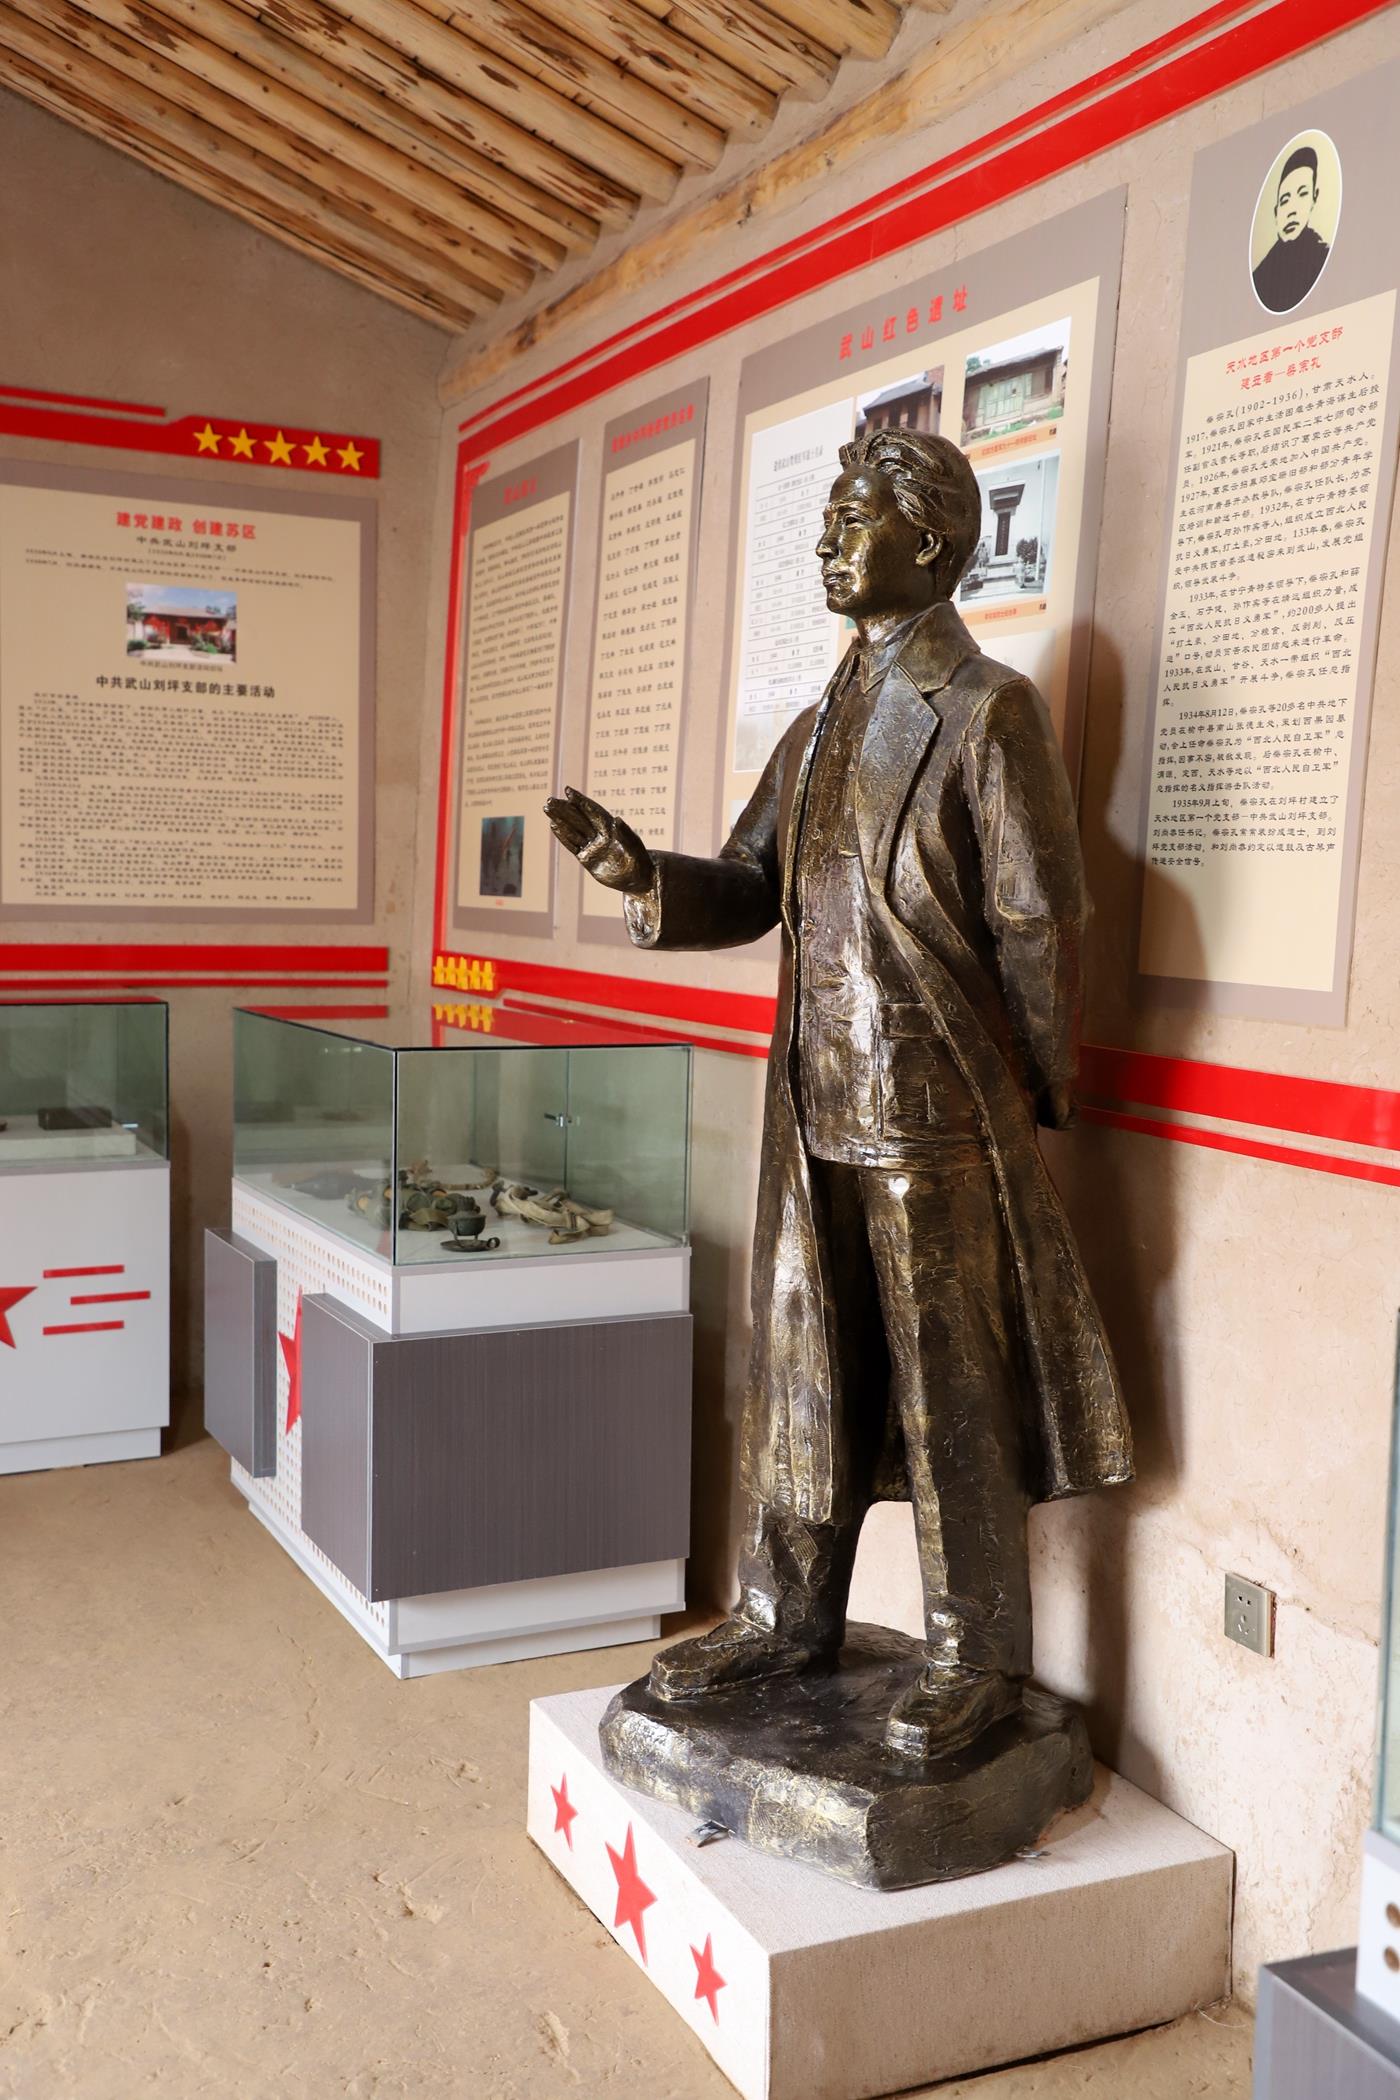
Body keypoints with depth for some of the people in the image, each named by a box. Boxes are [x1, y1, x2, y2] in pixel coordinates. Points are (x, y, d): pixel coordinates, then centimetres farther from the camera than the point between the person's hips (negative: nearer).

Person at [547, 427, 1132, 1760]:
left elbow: (1041, 926, -7)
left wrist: (1026, 1101, -3)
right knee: (803, 1375, 14)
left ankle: (977, 1658, 19)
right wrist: (643, 875, -6)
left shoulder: (989, 713, -7)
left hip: (937, 1122, -6)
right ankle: (787, 1613, 30)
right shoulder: (818, 727, 14)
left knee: (950, 1390, 4)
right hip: (813, 1112, 7)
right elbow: (748, 889, 14)